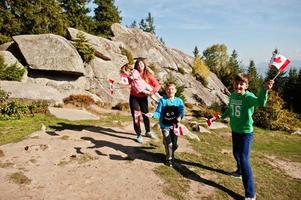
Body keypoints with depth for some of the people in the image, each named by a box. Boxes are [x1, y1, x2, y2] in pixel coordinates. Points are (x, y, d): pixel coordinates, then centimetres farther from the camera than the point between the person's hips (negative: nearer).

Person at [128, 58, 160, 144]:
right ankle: (139, 135, 15)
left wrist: (151, 92, -25)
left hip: (143, 98, 1)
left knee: (146, 114, 14)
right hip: (134, 97, -1)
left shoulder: (148, 75, -7)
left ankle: (148, 132, 36)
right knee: (136, 116, 2)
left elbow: (157, 86, -12)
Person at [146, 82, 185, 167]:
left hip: (174, 125, 2)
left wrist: (179, 117, -27)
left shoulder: (179, 101, -3)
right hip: (165, 125, -2)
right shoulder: (162, 101, -8)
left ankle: (171, 154, 44)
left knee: (175, 144, 10)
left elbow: (181, 111, -6)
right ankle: (169, 159, 25)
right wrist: (153, 114, -28)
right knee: (169, 144, -2)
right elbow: (158, 113, -9)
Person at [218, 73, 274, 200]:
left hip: (246, 133, -7)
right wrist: (222, 116, 31)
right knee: (236, 154, 26)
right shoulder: (233, 95, -2)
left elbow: (261, 103, -45)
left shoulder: (248, 96, -22)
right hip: (235, 131, 7)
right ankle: (240, 171, 56)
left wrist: (264, 90, -62)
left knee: (244, 160, -8)